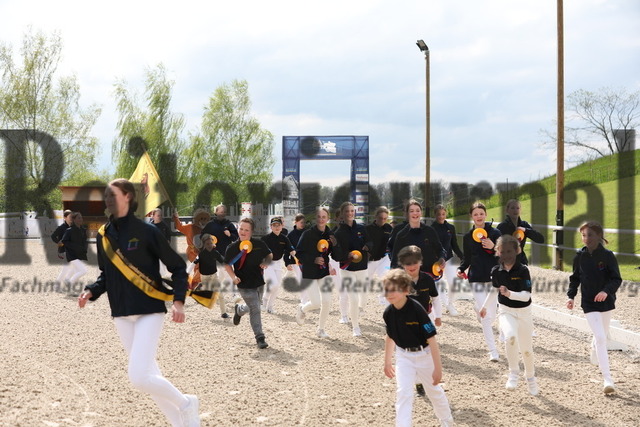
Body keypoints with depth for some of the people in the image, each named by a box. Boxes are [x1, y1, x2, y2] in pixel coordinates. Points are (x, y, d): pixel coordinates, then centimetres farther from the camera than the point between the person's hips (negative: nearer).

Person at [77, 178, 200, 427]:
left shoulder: (146, 231, -10)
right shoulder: (103, 235, 7)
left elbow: (178, 267, -6)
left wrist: (178, 301, -19)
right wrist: (91, 292, -2)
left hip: (149, 312, -6)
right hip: (121, 316, 6)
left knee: (139, 378, -16)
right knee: (149, 375, 9)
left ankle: (186, 404, 9)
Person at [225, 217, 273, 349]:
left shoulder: (259, 244, -7)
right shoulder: (232, 248, -12)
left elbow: (269, 255, 9)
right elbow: (227, 264, 2)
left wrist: (266, 263, -11)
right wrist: (233, 277, -13)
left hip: (259, 282, 4)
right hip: (244, 285, -4)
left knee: (254, 307, 21)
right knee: (255, 309, -7)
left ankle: (239, 310, 54)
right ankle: (260, 338, 5)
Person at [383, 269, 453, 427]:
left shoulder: (417, 310, -26)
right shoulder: (388, 313, -10)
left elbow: (431, 339, -23)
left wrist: (438, 368, -21)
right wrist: (387, 362, 17)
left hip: (424, 355, -3)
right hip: (403, 357, 3)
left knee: (434, 390, 16)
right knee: (403, 393, -10)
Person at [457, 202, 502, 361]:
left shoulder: (495, 233, -1)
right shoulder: (468, 237, 5)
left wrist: (493, 247, -20)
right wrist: (461, 269, -5)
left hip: (493, 277, 0)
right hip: (476, 278, 0)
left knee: (491, 314, 7)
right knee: (485, 315, -5)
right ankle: (493, 350, 2)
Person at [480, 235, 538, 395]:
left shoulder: (523, 270, -16)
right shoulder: (496, 271, -5)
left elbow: (526, 296, -23)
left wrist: (510, 293, -40)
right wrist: (485, 307, 23)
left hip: (524, 312, -1)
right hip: (506, 311, 1)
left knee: (526, 349, 12)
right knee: (510, 336, -31)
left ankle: (530, 377, 41)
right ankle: (513, 373, -14)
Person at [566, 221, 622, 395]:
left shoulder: (607, 255, -10)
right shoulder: (580, 256, -3)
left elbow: (616, 279, -12)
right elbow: (575, 278, 8)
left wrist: (606, 291, -29)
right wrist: (571, 296, -3)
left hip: (606, 302, 1)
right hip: (589, 304, -1)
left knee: (602, 336, 20)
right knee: (600, 338, -13)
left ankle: (595, 354, 56)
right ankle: (608, 380, -14)